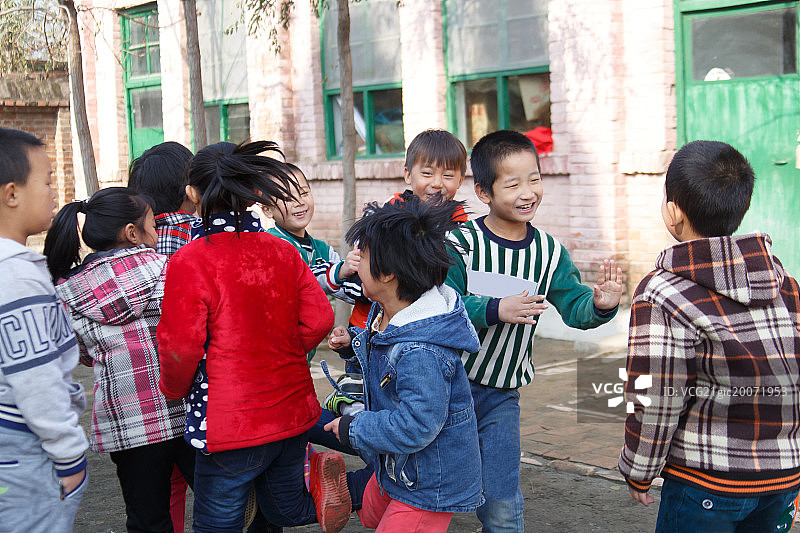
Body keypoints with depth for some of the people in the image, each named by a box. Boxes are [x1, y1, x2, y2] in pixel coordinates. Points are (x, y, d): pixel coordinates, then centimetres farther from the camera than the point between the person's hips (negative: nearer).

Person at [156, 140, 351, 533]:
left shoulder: (189, 261, -15)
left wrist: (173, 390, 5)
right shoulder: (283, 251, 1)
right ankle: (320, 482, -3)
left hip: (231, 423, -6)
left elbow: (180, 347, -15)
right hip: (294, 411, 6)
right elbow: (319, 320, 0)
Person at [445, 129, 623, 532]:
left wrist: (600, 305, -28)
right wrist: (496, 309, -34)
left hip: (502, 395, 2)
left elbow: (574, 307, -6)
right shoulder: (461, 243, -12)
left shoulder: (550, 252, -2)